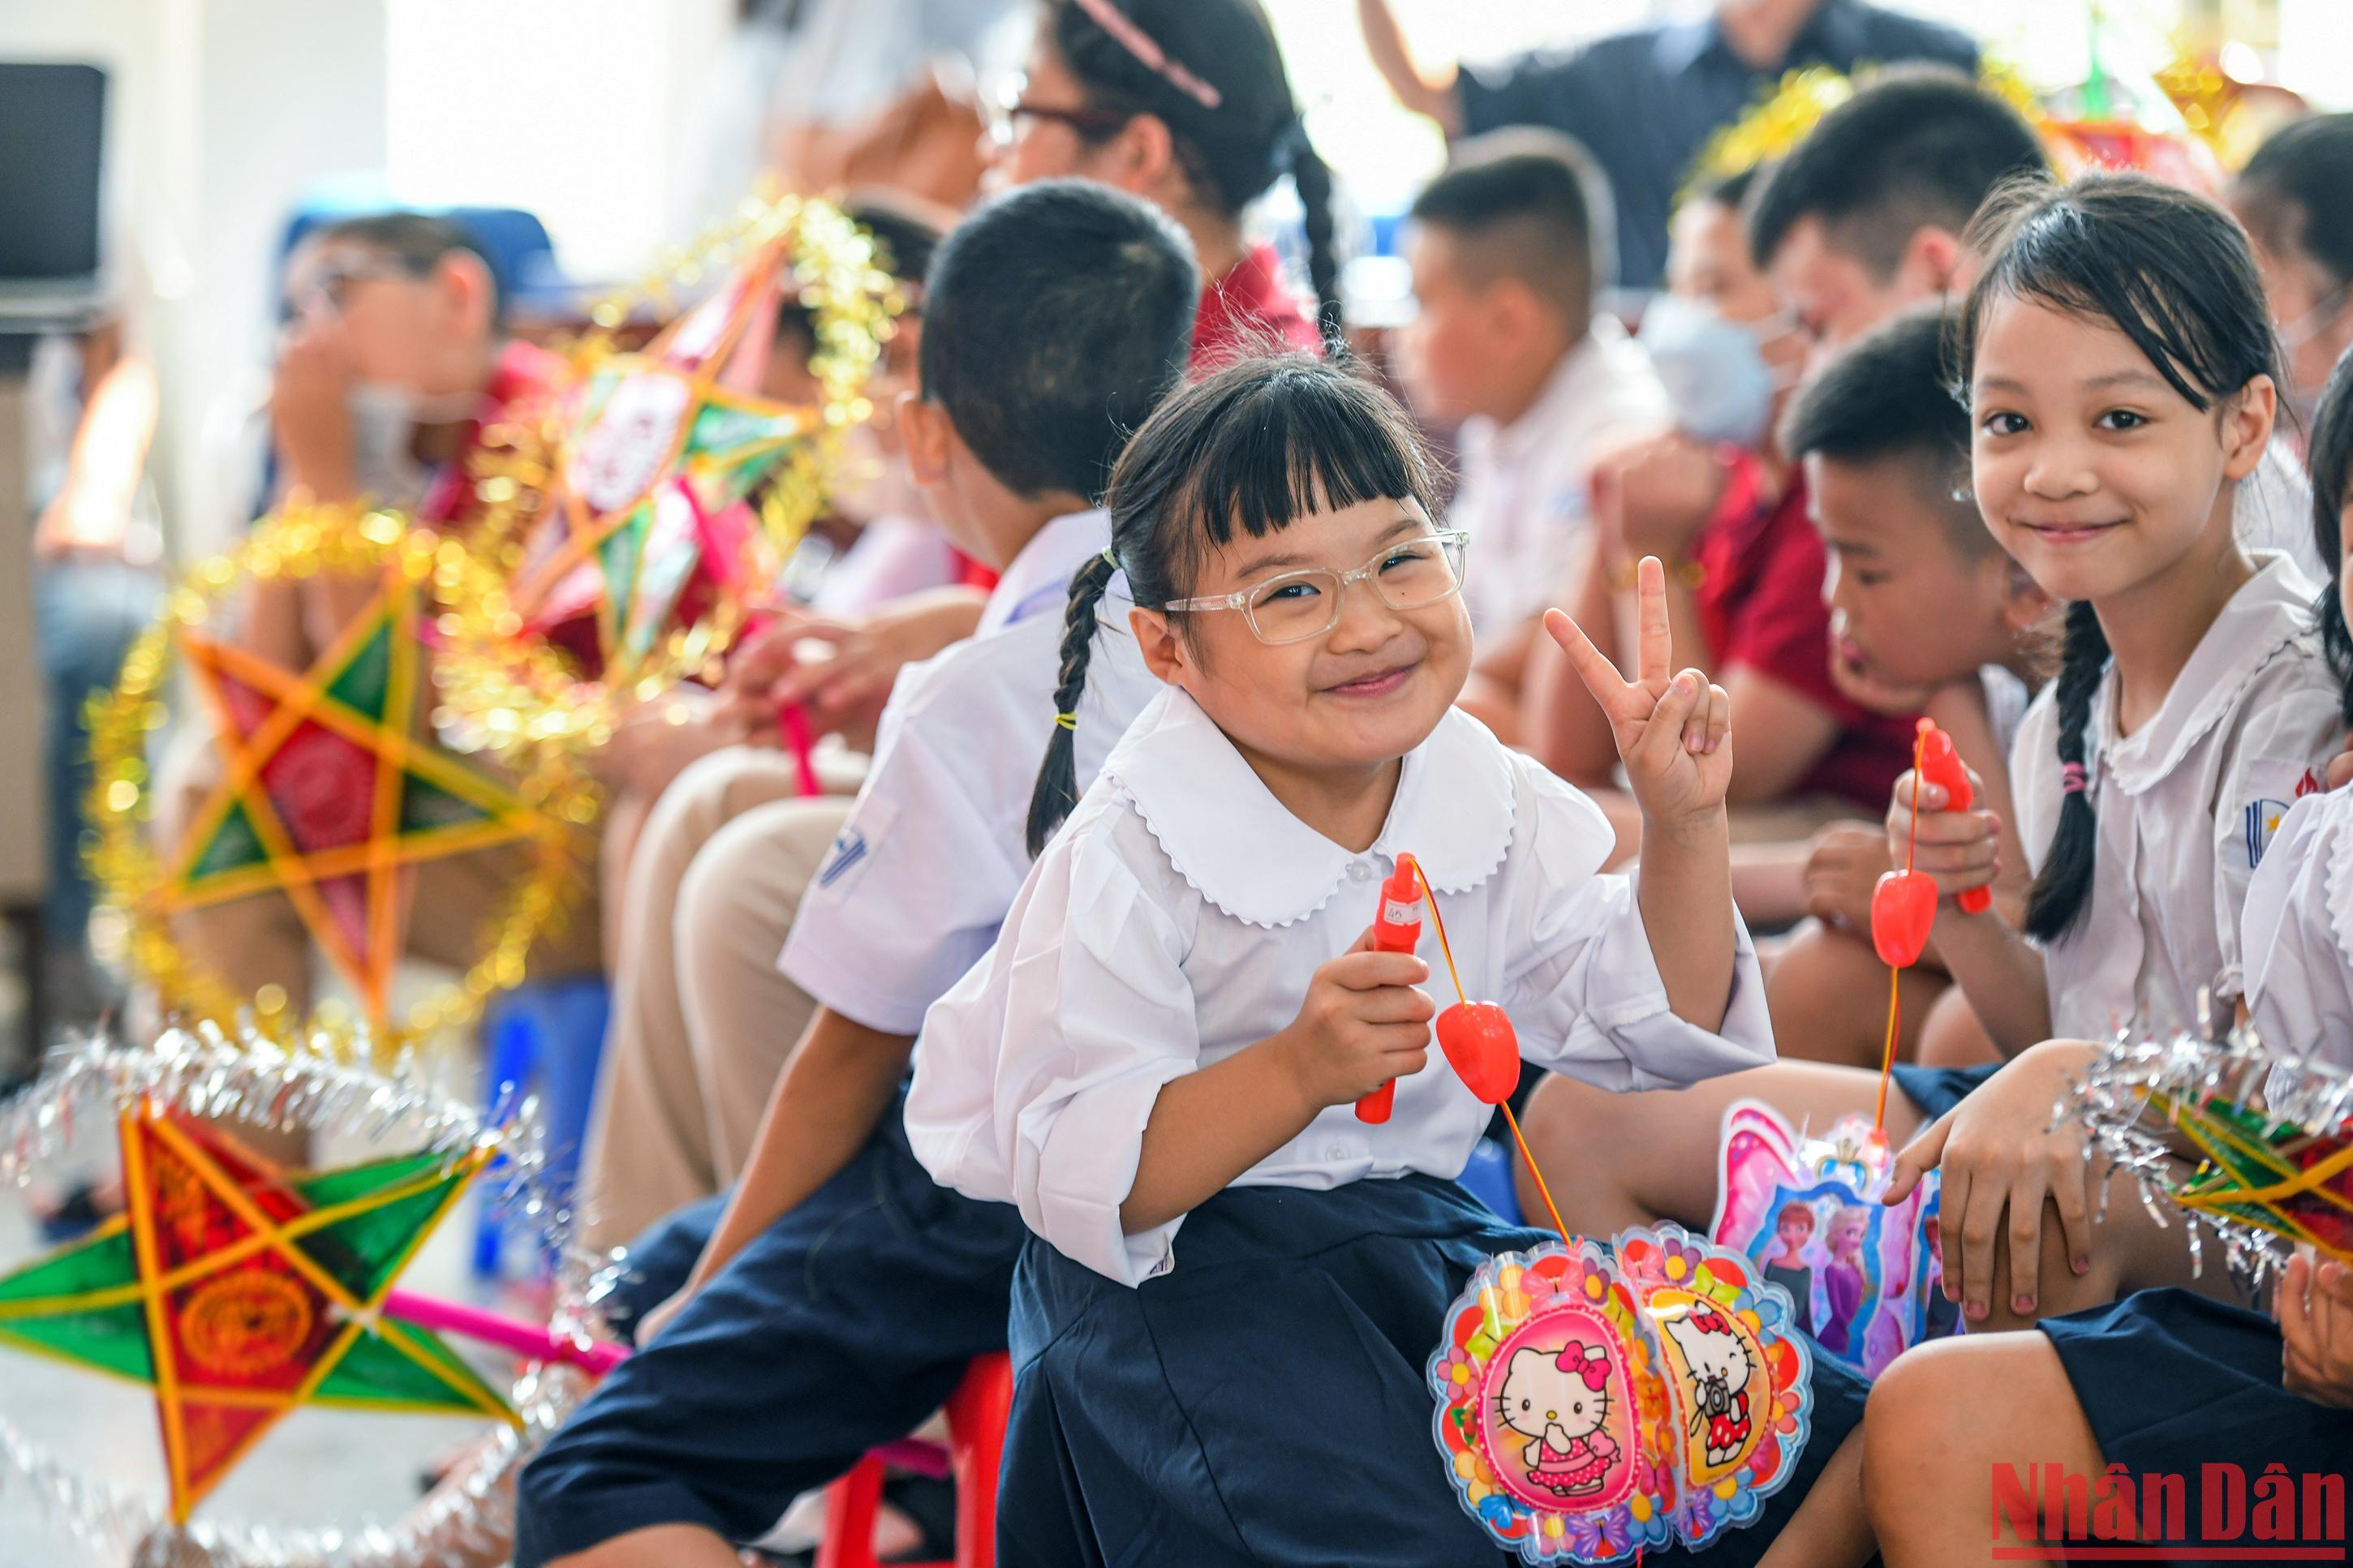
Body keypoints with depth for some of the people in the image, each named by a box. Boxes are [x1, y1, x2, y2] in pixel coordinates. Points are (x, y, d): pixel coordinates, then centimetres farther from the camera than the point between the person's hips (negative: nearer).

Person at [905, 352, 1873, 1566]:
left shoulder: (1486, 795, 1)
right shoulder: (1128, 862, -18)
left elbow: (1649, 1024, 13)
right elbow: (1077, 1182, -21)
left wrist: (1684, 826, -3)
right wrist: (1301, 1069, -34)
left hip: (1433, 1239, 7)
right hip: (1183, 1277, -6)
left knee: (1826, 1456, -2)